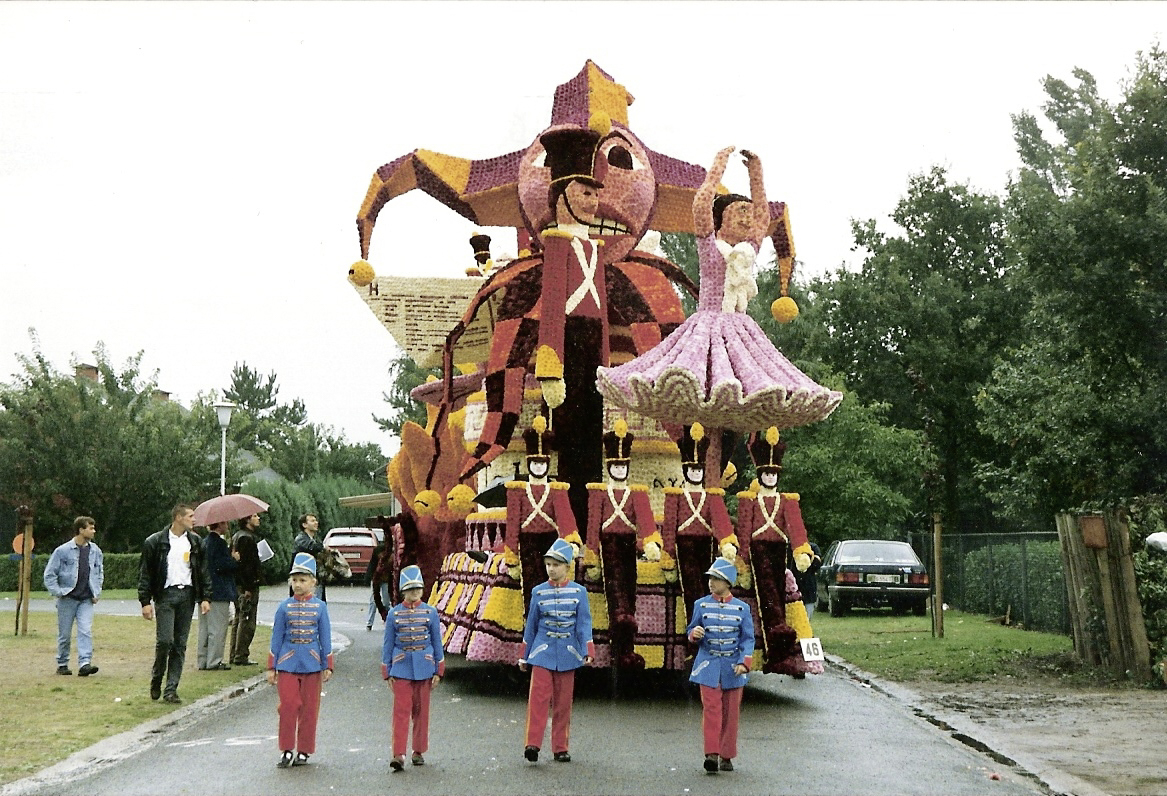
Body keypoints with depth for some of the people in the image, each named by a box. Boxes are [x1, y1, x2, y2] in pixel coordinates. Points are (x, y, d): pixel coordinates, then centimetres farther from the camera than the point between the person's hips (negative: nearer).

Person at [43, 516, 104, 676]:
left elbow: (100, 572, 19)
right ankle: (62, 664, 21)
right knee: (65, 634, 6)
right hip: (68, 599, -2)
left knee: (86, 631, -11)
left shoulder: (95, 551, 6)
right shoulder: (63, 551, -7)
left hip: (86, 600, 2)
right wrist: (58, 592, -10)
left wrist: (97, 593, 10)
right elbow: (49, 574, -3)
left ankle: (85, 663, -17)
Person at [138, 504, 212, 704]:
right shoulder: (155, 542, -1)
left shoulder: (195, 542, 11)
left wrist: (205, 598, 6)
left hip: (187, 595, 4)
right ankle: (156, 679, 12)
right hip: (165, 595, -4)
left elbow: (203, 571, 15)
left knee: (180, 644, 2)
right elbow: (145, 573, -1)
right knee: (165, 640, -12)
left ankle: (171, 689, 7)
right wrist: (145, 602, -7)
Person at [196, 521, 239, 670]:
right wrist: (234, 559, -6)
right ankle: (214, 662, -3)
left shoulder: (205, 542, 13)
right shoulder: (219, 542, -15)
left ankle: (203, 661, 17)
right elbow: (220, 565, -21)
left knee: (205, 628, 13)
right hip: (219, 593, -9)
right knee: (218, 628, -4)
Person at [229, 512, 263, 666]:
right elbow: (245, 564, -21)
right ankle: (241, 656, -4)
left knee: (238, 620, 15)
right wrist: (248, 588, -22)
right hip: (247, 586, -10)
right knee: (247, 621, -6)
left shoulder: (236, 536, 16)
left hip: (237, 585, 10)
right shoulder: (247, 538, -16)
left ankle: (234, 655, 19)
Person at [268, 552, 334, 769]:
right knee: (288, 706, -4)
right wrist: (271, 668, 3)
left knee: (309, 708, 5)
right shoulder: (284, 607, 2)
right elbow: (276, 638, 5)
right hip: (287, 663, 0)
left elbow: (325, 638, 5)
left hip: (311, 664, 0)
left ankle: (304, 751, 15)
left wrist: (327, 667, 2)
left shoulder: (320, 607, 1)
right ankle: (286, 750, 7)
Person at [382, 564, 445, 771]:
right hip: (401, 669, -1)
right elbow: (388, 644, 5)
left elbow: (437, 642, 7)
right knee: (401, 711, -7)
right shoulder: (394, 613, 0)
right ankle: (398, 754, -9)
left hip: (424, 668, 1)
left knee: (421, 710, 8)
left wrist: (438, 671, 5)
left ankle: (419, 752, 20)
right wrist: (387, 673, 2)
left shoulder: (430, 612, 3)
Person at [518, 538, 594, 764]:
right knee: (538, 697, -11)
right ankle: (533, 744, -11)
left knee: (563, 702, 5)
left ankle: (561, 748, 13)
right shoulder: (538, 592, 4)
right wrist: (523, 656, 13)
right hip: (543, 653, 0)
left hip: (567, 654, 0)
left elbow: (583, 624, -1)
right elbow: (531, 625, 10)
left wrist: (588, 652, -13)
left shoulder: (579, 592, 2)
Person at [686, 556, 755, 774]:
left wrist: (744, 662, -9)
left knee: (731, 712, 5)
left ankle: (727, 756, 15)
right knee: (711, 708, -9)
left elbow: (748, 638, 4)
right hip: (708, 665, 0)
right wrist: (695, 633, -14)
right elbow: (691, 630, 11)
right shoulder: (701, 605, 3)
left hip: (732, 667, 1)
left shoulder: (742, 608, 2)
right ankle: (712, 754, -10)